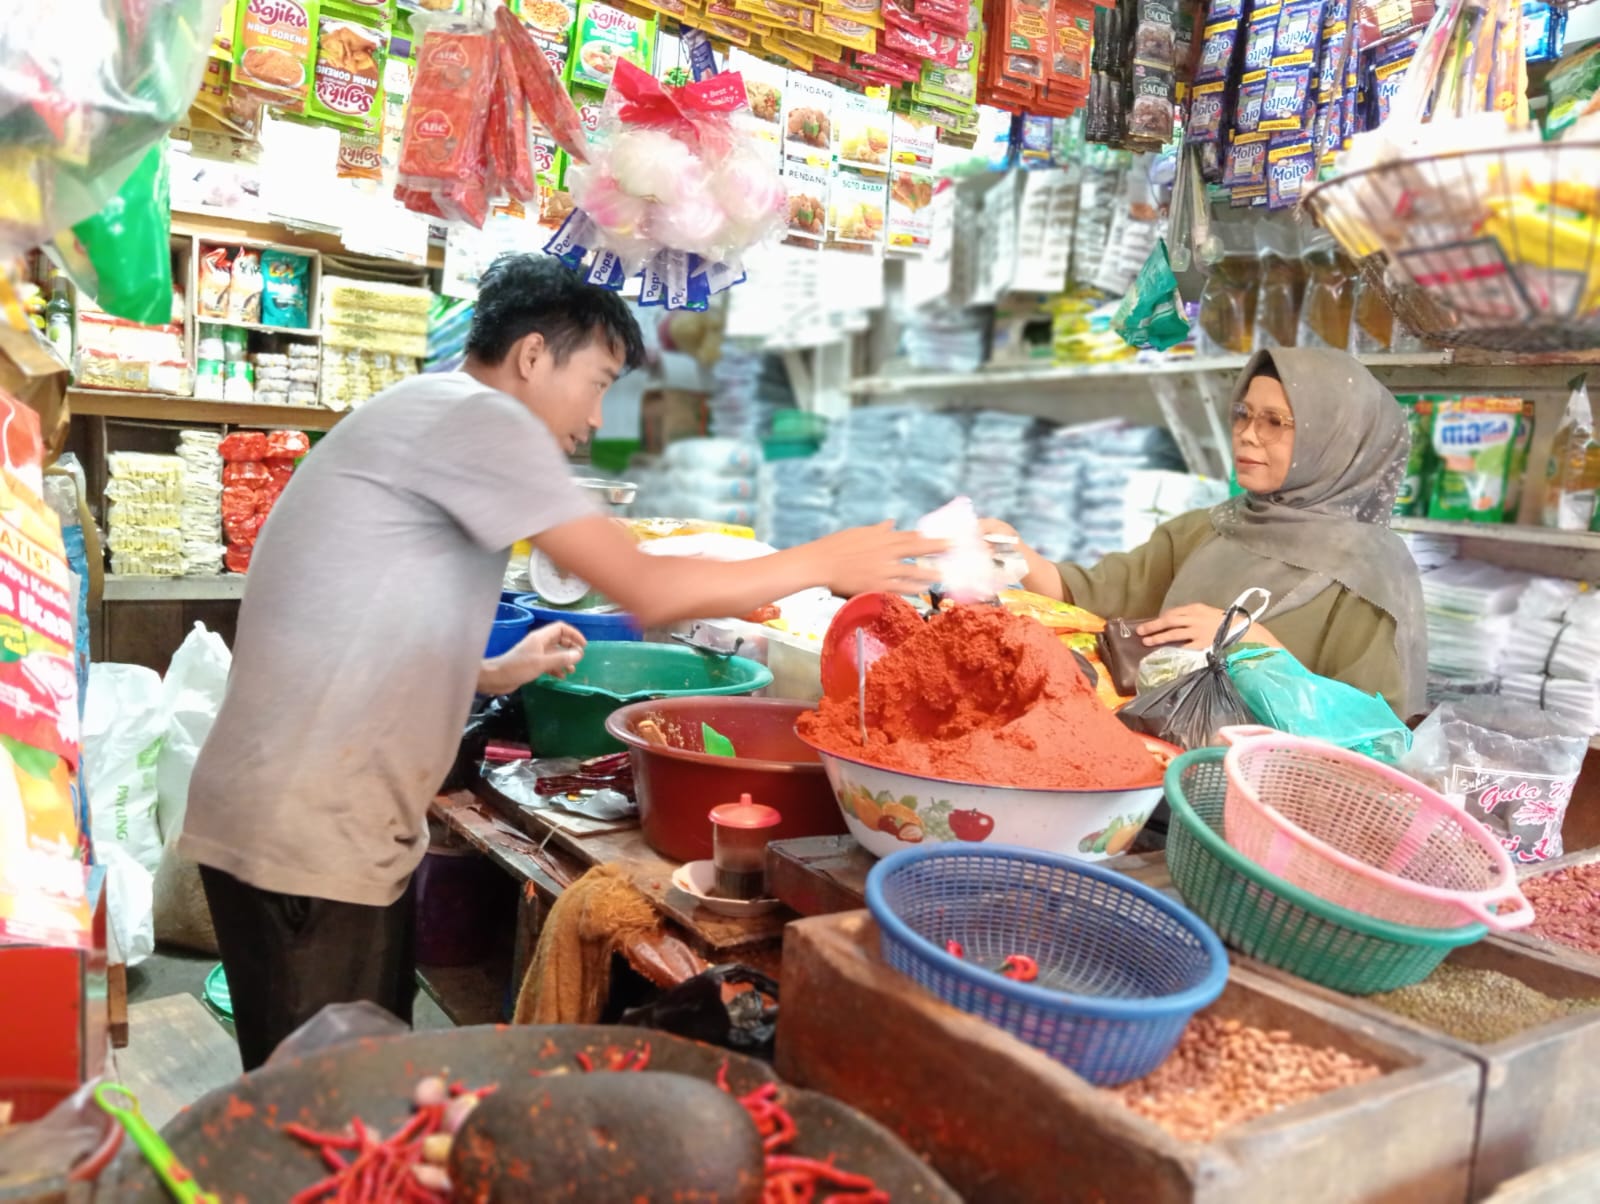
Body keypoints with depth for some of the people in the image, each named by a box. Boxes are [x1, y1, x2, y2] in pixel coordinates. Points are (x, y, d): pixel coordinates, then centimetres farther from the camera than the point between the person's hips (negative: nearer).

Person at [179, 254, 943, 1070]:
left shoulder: (426, 419, 17)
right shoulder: (477, 417, -14)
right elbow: (646, 591, -19)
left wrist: (496, 675, 15)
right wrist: (823, 563, -9)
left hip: (334, 827, 10)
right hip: (305, 840, -10)